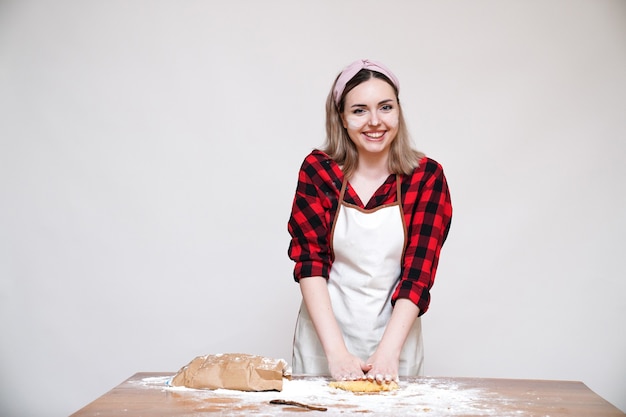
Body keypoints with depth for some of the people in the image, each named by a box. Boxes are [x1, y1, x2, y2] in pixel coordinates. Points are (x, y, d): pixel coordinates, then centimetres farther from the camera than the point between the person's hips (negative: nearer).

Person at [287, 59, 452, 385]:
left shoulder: (427, 177, -7)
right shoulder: (317, 170, -7)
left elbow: (418, 271, -10)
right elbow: (310, 260, -11)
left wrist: (389, 351, -21)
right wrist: (336, 350, -21)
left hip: (394, 331, 0)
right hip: (324, 332, 0)